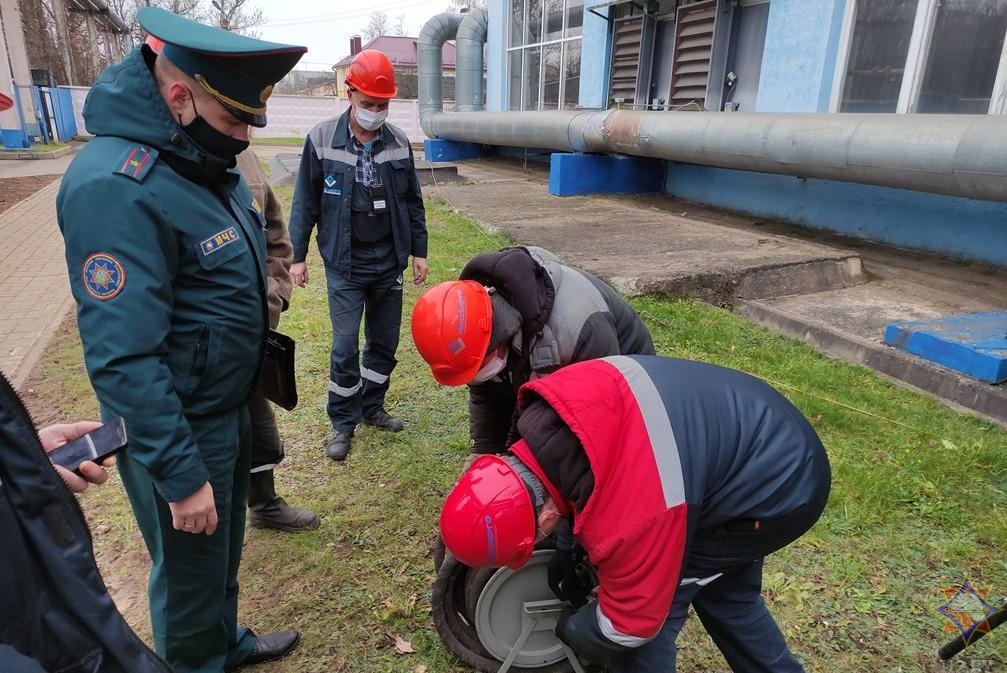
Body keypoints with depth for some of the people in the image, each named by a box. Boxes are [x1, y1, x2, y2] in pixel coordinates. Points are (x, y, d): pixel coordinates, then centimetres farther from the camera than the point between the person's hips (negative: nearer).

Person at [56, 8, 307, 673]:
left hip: (230, 407, 9)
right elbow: (123, 359, -28)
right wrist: (181, 475, -23)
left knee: (224, 549, 26)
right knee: (190, 569, 13)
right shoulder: (116, 188, -26)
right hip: (179, 427, -8)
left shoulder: (206, 158, 3)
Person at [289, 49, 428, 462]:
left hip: (389, 262, 4)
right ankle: (342, 423, 14)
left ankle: (372, 408, 31)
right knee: (345, 347, -2)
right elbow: (305, 203, -1)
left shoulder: (399, 143, 2)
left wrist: (418, 251, 9)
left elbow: (412, 202, 10)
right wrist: (298, 256, -1)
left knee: (385, 342, 12)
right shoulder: (322, 140, -6)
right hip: (345, 265, -3)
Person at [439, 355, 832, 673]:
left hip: (781, 495, -8)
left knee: (647, 599, -3)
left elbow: (630, 626, -18)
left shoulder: (628, 522, -38)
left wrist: (569, 629, 2)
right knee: (723, 588, 26)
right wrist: (564, 550, 12)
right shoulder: (551, 406, -17)